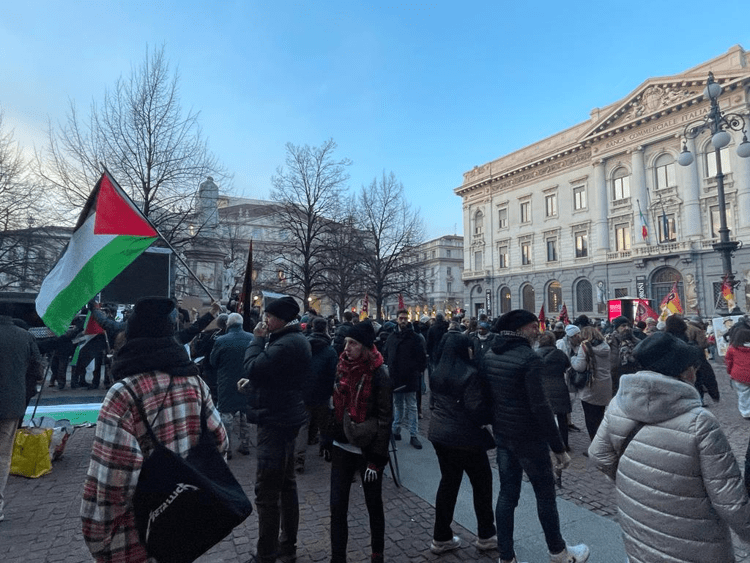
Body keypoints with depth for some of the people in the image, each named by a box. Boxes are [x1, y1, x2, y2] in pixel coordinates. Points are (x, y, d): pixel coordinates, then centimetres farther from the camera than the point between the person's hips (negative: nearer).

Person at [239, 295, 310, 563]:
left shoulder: (287, 344, -23)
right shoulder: (292, 339, 11)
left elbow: (252, 368, -25)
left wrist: (257, 339, -12)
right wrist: (252, 383, 4)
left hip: (276, 421, -11)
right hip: (284, 418, 11)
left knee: (266, 490, -1)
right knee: (285, 484, 19)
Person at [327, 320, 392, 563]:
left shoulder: (379, 374, -16)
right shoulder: (343, 367, 1)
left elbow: (385, 419, -14)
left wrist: (375, 459, -15)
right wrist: (331, 438, 12)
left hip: (367, 449, -4)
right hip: (342, 446, 5)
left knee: (373, 505, 13)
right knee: (337, 506, 7)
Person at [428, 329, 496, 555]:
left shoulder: (436, 373, 3)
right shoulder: (469, 374, -19)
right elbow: (477, 410, -19)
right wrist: (492, 417, -2)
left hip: (439, 433, 7)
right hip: (464, 436, -7)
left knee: (448, 481, 17)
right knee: (482, 482, 13)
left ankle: (441, 538, 24)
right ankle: (485, 535, 27)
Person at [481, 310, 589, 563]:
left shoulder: (489, 356, 2)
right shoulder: (529, 358, -20)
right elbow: (540, 406, -23)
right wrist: (558, 446, -15)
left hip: (502, 435, 7)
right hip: (528, 437, -6)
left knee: (507, 493, 14)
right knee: (545, 494, 14)